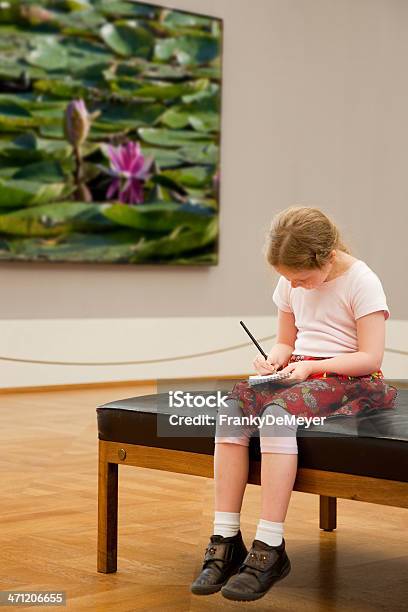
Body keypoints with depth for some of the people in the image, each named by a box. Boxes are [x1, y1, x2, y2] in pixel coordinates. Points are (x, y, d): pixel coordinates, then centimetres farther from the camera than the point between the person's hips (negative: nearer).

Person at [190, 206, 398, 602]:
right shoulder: (291, 284, 11)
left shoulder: (362, 282, -8)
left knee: (277, 411, -35)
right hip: (299, 372, 6)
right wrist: (273, 360, -3)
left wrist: (312, 366, -19)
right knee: (232, 405, -24)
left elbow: (370, 357, -11)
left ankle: (269, 548, -35)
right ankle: (225, 540, -26)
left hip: (347, 379, -6)